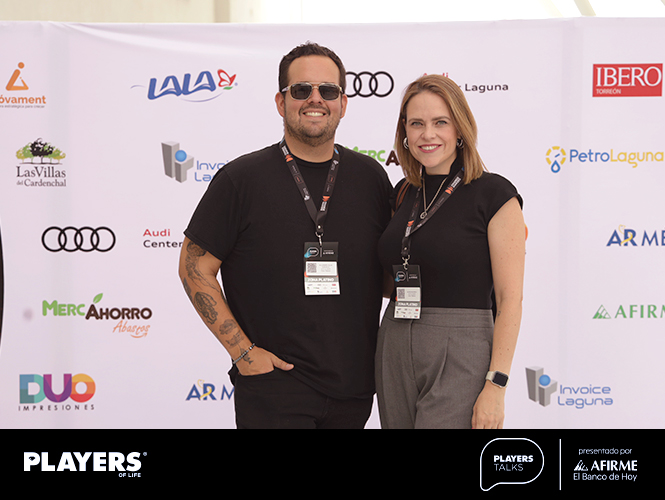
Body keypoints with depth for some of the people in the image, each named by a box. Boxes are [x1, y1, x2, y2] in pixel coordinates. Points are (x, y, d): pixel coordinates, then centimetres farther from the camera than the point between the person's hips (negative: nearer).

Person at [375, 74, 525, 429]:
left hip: (460, 358, -6)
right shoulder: (403, 193, 11)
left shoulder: (494, 194, -7)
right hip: (395, 354, 6)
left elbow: (509, 299, -11)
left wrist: (495, 386, -16)